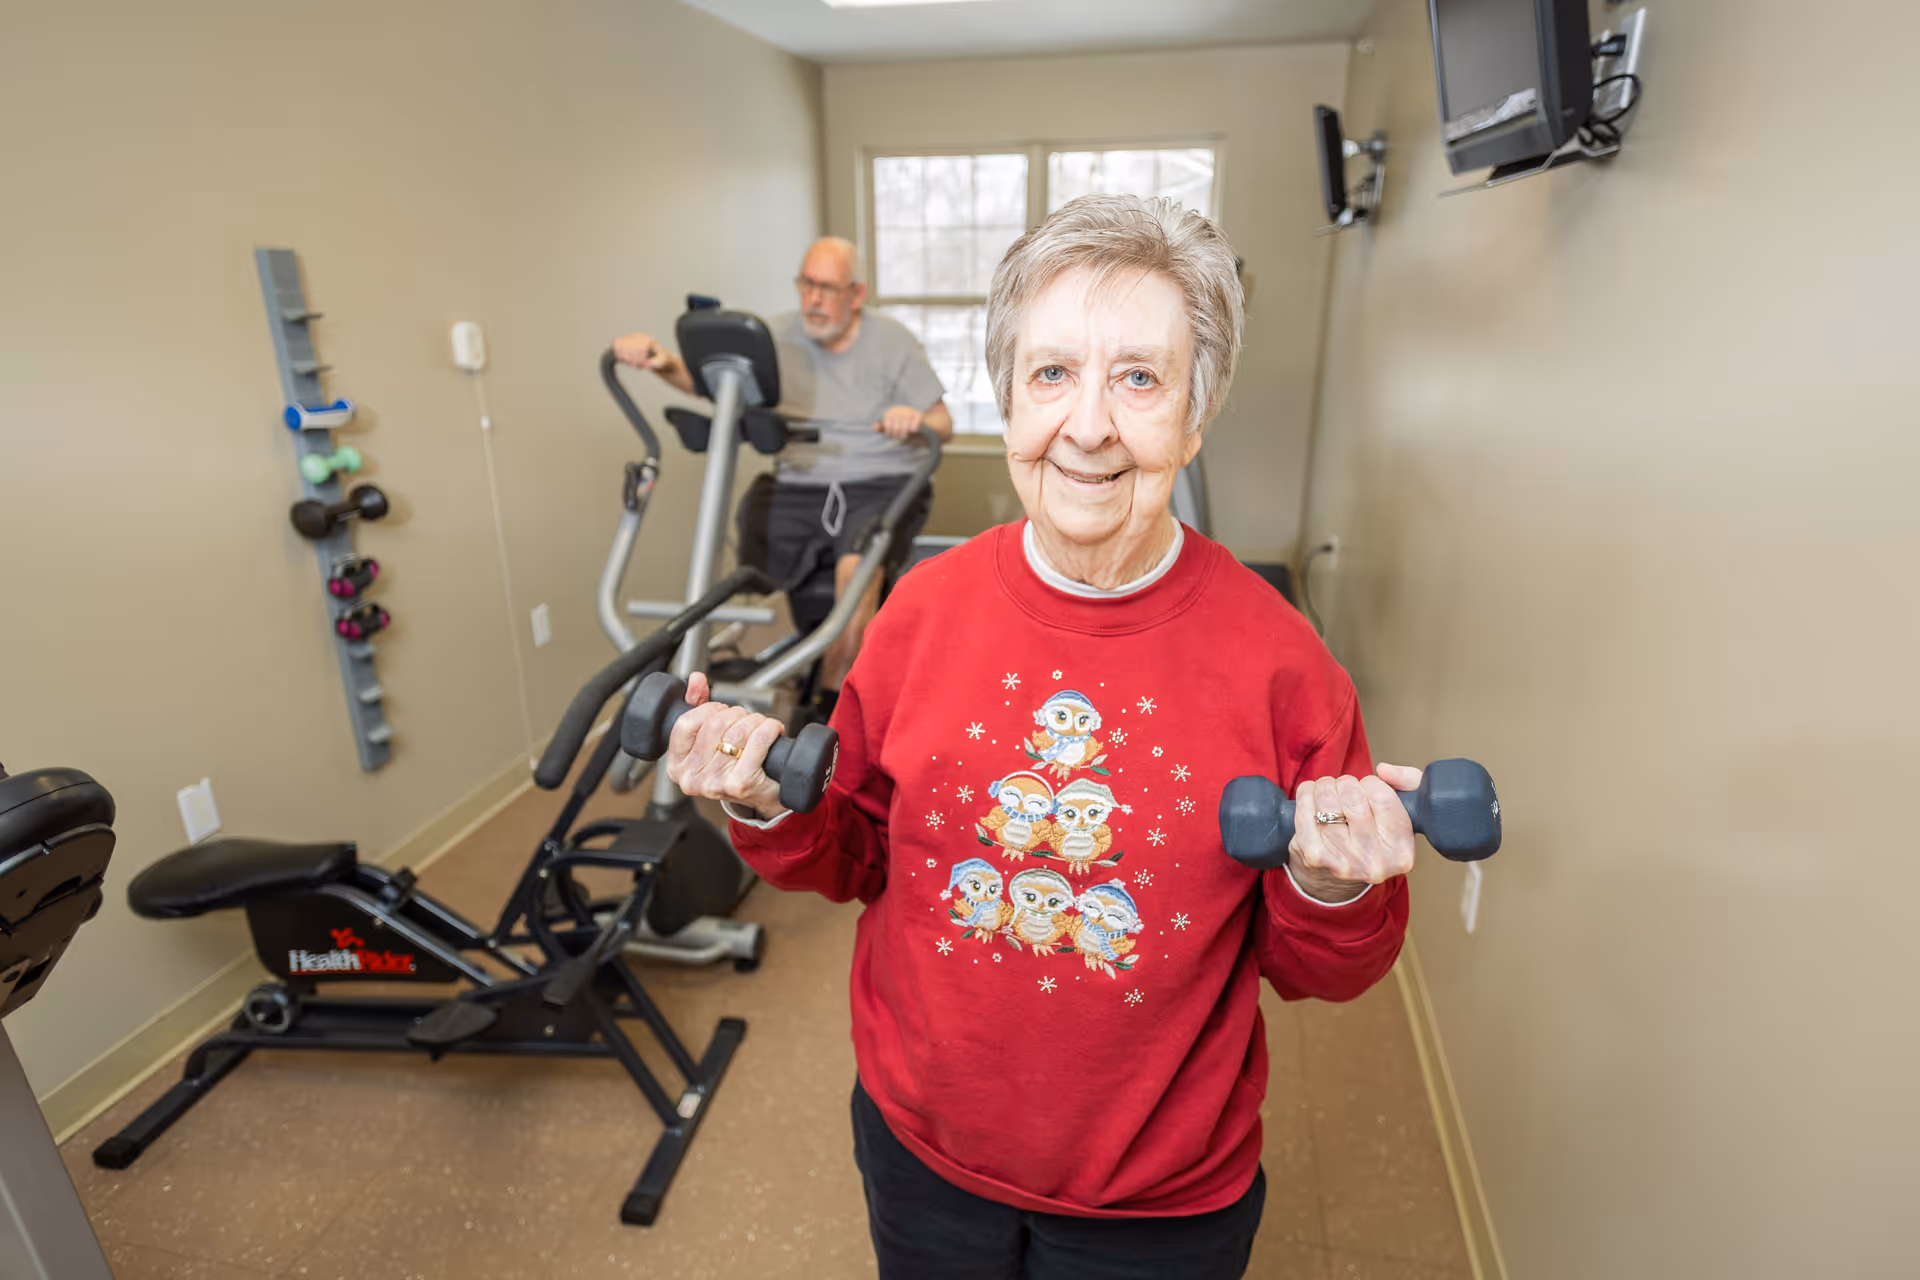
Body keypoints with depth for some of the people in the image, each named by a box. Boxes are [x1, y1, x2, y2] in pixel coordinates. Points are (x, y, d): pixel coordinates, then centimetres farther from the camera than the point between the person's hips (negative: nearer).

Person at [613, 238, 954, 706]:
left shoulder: (892, 340, 4)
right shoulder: (779, 337, 10)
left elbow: (943, 425, 2)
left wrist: (915, 419, -21)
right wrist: (664, 363, -19)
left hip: (881, 486, -3)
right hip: (800, 489, 3)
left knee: (857, 568, -34)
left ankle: (830, 710, -19)